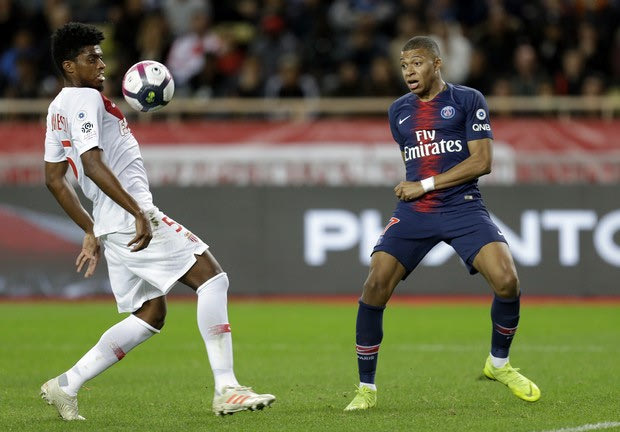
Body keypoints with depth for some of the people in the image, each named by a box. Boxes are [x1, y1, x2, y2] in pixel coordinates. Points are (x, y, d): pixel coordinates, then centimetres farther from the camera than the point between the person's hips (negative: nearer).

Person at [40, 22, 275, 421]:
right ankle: (227, 390, -15)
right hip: (130, 215, -10)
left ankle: (66, 386, 12)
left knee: (150, 315, 15)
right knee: (212, 276, -10)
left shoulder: (59, 108, 21)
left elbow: (54, 179, 25)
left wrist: (91, 231, 27)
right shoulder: (85, 99, -10)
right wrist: (139, 213, -24)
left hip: (113, 224, 10)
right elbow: (92, 164, -22)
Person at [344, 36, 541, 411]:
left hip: (462, 207, -3)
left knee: (506, 279, -22)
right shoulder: (399, 111, 15)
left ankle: (499, 363, 7)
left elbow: (482, 162, -8)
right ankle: (366, 388, -2)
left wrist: (426, 185, -10)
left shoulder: (468, 100, 0)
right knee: (375, 286, -14)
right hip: (414, 211, 3)